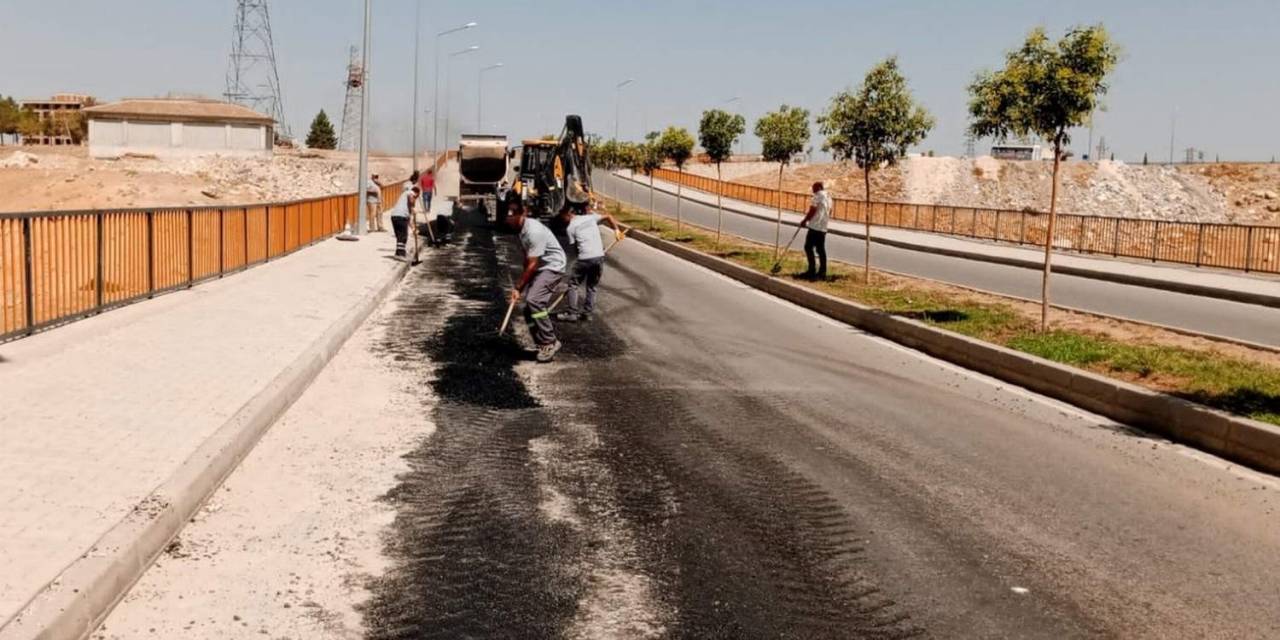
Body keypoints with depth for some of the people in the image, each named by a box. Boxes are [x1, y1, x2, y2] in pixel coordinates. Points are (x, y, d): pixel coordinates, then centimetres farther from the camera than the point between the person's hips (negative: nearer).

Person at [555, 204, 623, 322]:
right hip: (599, 257, 4)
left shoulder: (570, 228, 3)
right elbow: (608, 216, 12)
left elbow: (574, 246, 2)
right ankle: (587, 313, 16)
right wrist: (616, 230, 6)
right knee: (592, 287, 16)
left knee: (573, 285, 9)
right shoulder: (590, 217, 14)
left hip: (584, 259, -4)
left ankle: (572, 313, 5)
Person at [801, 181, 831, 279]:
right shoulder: (828, 198, 16)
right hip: (823, 228, 8)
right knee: (821, 249, 8)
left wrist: (804, 221, -2)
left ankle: (812, 270, -8)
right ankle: (822, 272, 7)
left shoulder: (818, 196, -10)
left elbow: (812, 211, -13)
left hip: (815, 227, -8)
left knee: (808, 247, -3)